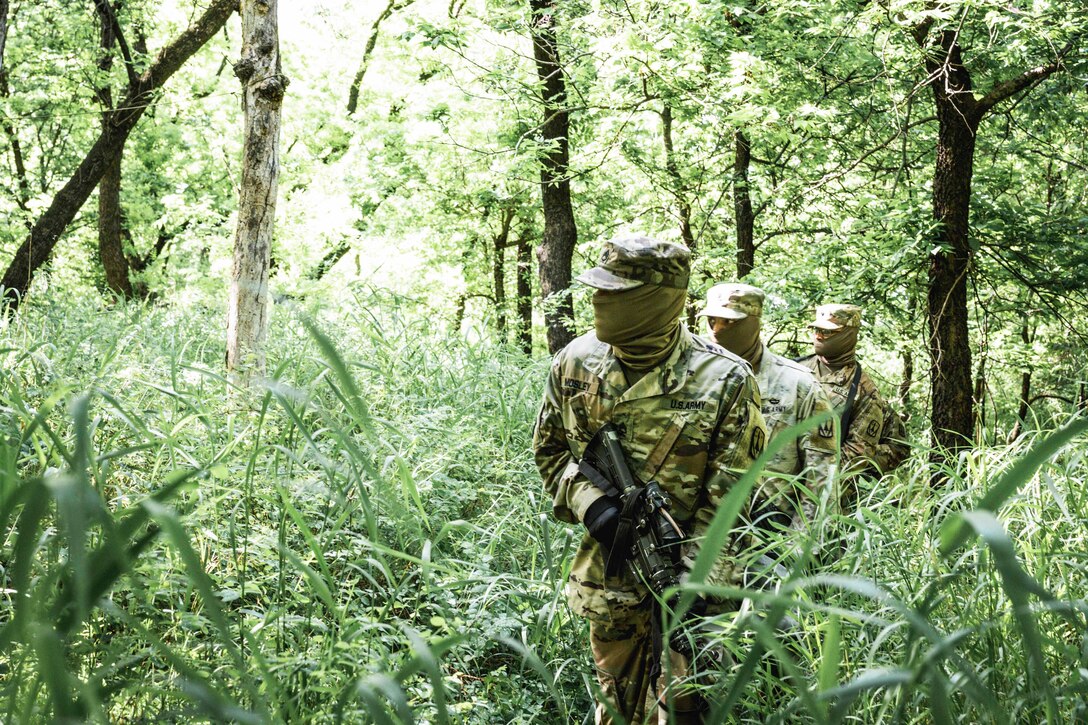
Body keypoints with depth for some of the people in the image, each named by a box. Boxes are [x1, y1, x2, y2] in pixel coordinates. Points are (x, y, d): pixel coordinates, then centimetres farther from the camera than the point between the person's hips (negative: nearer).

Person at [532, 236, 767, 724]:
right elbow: (550, 449, 10)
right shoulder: (576, 363, -3)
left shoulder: (724, 382, -15)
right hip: (609, 570, 4)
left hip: (688, 576, -4)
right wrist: (587, 500, -10)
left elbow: (730, 499, -14)